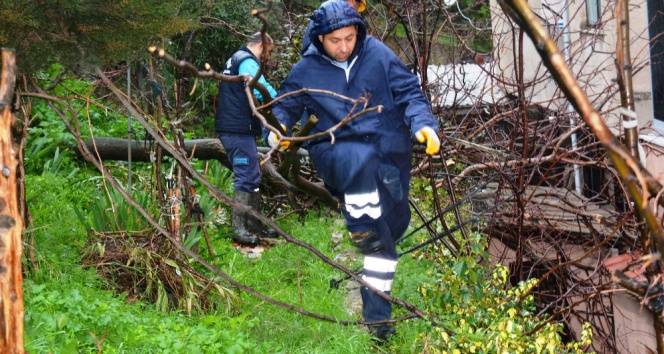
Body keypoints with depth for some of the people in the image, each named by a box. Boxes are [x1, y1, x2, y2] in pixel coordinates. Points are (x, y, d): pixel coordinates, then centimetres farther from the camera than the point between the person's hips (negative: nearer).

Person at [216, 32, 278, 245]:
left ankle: (254, 226, 21)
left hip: (232, 128, 11)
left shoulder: (235, 60, 24)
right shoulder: (247, 61, -10)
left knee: (251, 177, 16)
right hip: (239, 130, -11)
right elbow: (261, 91, -25)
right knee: (247, 178, -12)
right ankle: (239, 229, -14)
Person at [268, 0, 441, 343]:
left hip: (390, 156, 2)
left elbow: (409, 93, 2)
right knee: (362, 160, -40)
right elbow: (284, 105, 12)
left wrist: (423, 124, -16)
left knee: (392, 226, 2)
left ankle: (377, 310, 11)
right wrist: (277, 128, -9)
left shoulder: (378, 55, -2)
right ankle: (365, 234, -33)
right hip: (336, 152, -2)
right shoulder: (307, 70, 0)